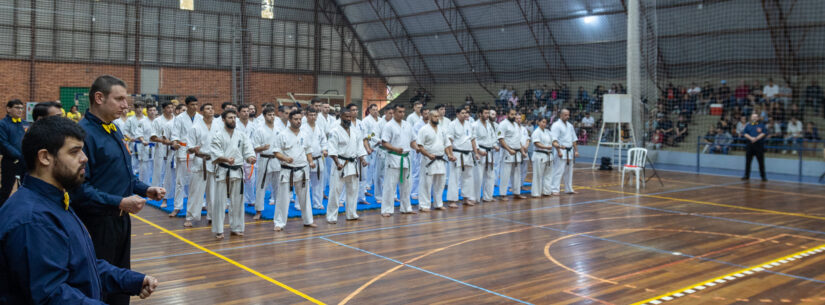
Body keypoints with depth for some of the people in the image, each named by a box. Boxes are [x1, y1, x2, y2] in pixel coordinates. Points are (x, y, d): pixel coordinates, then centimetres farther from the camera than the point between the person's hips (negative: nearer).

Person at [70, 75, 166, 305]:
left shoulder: (114, 130, 10)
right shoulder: (83, 133, -19)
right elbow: (79, 189, -25)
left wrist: (145, 190, 6)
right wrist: (119, 203, -26)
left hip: (120, 219, 9)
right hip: (96, 223, -9)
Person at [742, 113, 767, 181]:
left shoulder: (762, 125, 8)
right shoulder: (748, 126, 14)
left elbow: (764, 133, -4)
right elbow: (745, 134, 3)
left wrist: (756, 138, -17)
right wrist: (751, 138, -16)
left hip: (759, 145, -2)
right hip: (749, 145, 2)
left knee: (761, 162, -1)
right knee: (747, 161, 3)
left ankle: (763, 176, 6)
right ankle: (747, 175, 10)